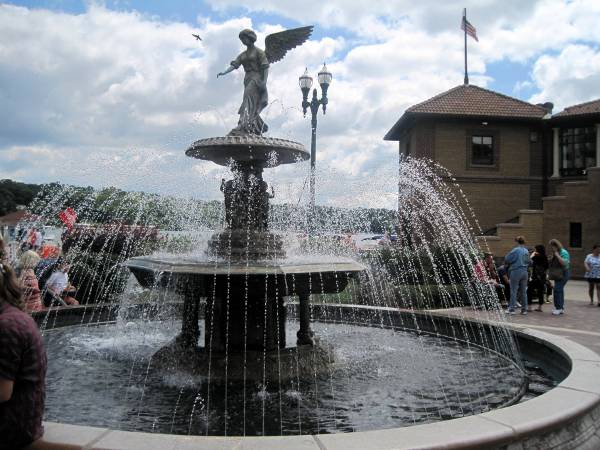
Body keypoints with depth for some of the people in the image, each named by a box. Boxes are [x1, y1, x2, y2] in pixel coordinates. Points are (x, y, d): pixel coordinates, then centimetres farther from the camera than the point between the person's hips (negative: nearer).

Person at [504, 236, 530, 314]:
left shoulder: (515, 250, -14)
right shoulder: (526, 251, 7)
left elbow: (507, 259, -11)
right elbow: (528, 262, 17)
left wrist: (507, 263, 9)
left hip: (516, 271, -6)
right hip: (525, 272, 6)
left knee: (513, 291, -1)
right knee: (523, 291, 11)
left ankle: (512, 309, 0)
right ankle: (524, 309, 15)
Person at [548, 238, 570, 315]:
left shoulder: (563, 252, -12)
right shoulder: (555, 253, 14)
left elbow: (564, 263, -24)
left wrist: (557, 255, -21)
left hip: (563, 274, -9)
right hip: (557, 275, 9)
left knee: (557, 289, -16)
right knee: (560, 290, 11)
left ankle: (558, 308, -13)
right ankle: (561, 308, 17)